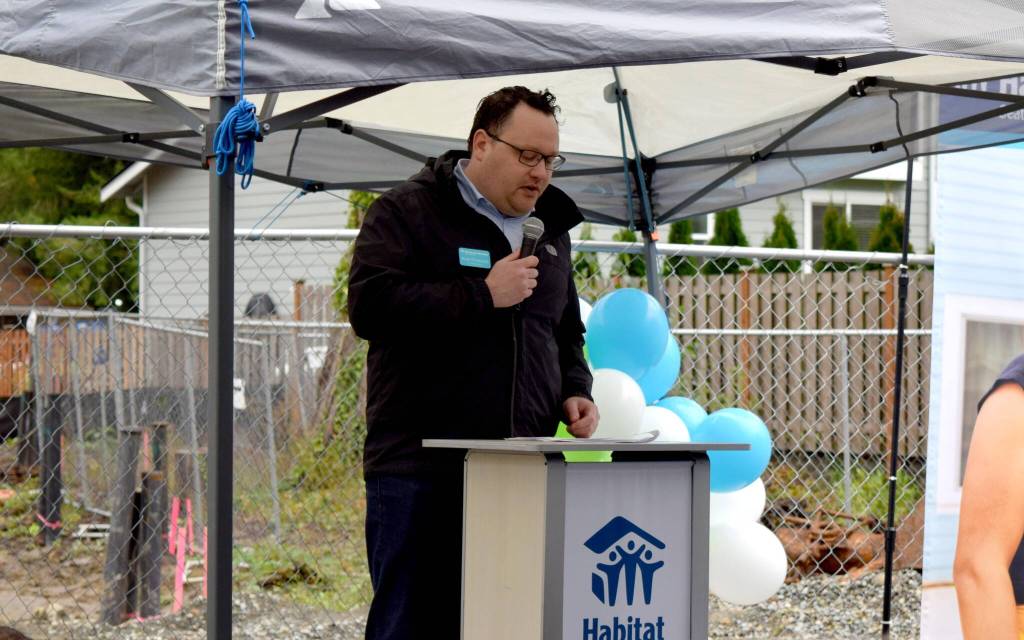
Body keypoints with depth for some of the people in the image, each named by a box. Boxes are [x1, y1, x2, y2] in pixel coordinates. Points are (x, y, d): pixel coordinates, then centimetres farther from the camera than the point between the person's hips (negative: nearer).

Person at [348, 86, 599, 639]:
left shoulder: (549, 229, 20)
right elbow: (370, 306, -16)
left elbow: (565, 335, 32)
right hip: (420, 471, -6)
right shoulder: (406, 212, -1)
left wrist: (573, 391, 11)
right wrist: (481, 296, -15)